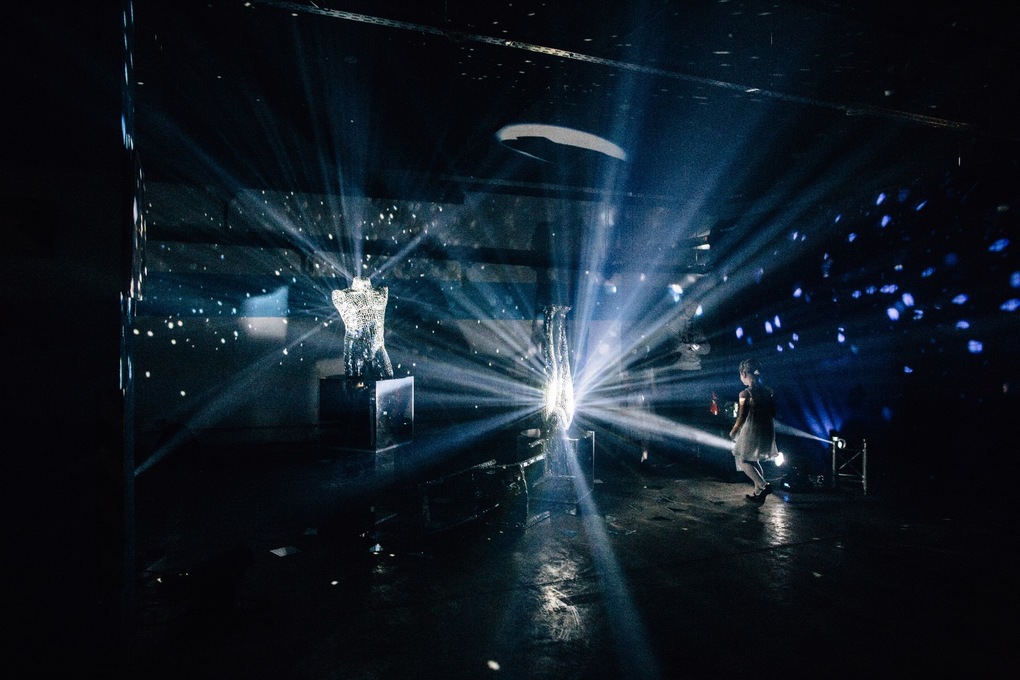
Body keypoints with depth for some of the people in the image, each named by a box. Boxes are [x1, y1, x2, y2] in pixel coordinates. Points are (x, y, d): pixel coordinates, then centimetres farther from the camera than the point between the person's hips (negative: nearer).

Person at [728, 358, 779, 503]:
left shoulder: (745, 394, -17)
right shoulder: (769, 391, 1)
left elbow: (741, 418, -14)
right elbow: (773, 413, 7)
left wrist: (733, 432, 2)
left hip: (751, 432, -7)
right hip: (768, 432, 7)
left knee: (743, 460, 11)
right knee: (753, 460, 22)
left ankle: (763, 485, -5)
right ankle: (758, 493, 27)